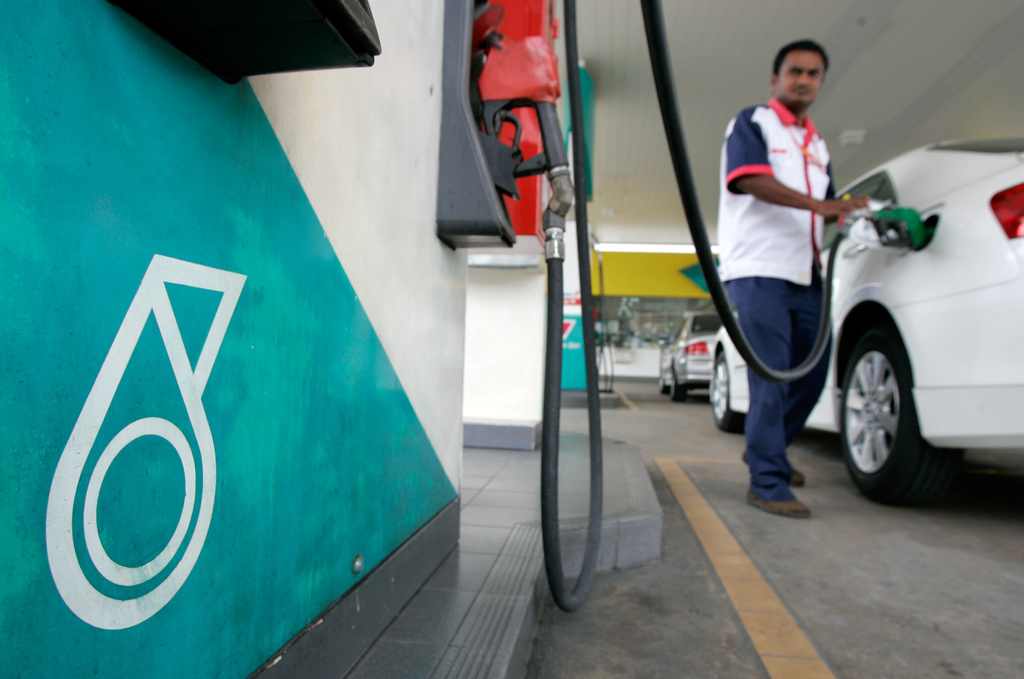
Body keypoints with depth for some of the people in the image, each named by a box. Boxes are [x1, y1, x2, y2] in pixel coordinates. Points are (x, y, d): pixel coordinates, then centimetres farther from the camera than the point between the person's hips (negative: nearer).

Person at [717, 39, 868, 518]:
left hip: (804, 274, 8)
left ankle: (768, 451, 29)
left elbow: (827, 212, 29)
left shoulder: (816, 145, 26)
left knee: (812, 371, 10)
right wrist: (819, 205, -24)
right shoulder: (752, 122, 4)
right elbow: (751, 179, -15)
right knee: (771, 377, -10)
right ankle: (767, 483, -1)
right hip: (758, 270, -8)